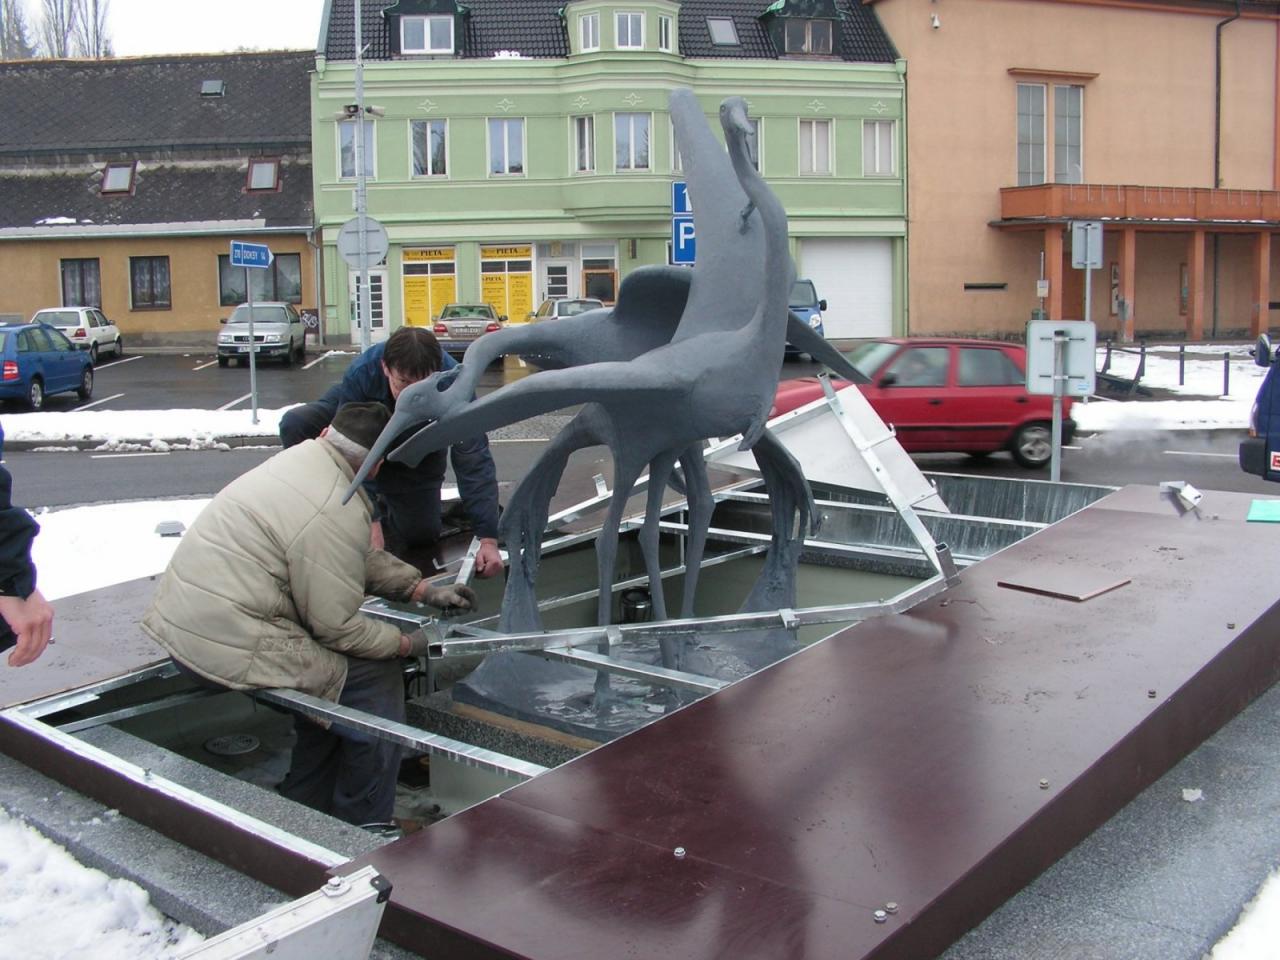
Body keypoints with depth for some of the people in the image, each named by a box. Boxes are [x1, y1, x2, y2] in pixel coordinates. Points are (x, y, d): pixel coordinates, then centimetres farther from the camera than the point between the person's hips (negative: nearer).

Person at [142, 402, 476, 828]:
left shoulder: (297, 459, 9)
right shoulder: (337, 513, -20)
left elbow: (364, 559, 19)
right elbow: (337, 627, -13)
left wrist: (424, 589, 17)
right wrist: (406, 643, 1)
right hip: (228, 650, -9)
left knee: (331, 667, 23)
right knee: (377, 677, 0)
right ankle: (365, 832, 12)